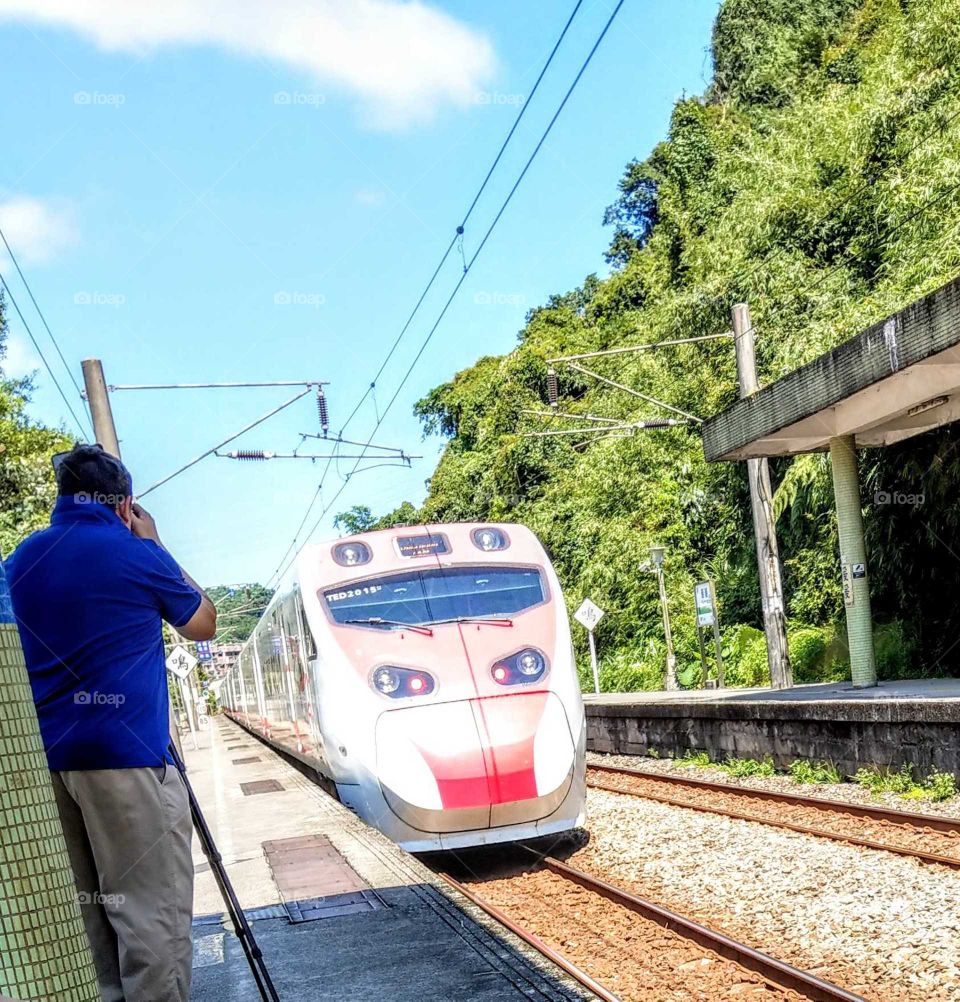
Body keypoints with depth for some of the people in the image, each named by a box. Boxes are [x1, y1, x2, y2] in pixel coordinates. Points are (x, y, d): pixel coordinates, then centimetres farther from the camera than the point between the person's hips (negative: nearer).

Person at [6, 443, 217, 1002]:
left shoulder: (23, 559, 10)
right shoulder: (136, 554, -5)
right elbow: (204, 625, 10)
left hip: (46, 755, 6)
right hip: (127, 752, -6)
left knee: (82, 910, 12)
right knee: (152, 910, -4)